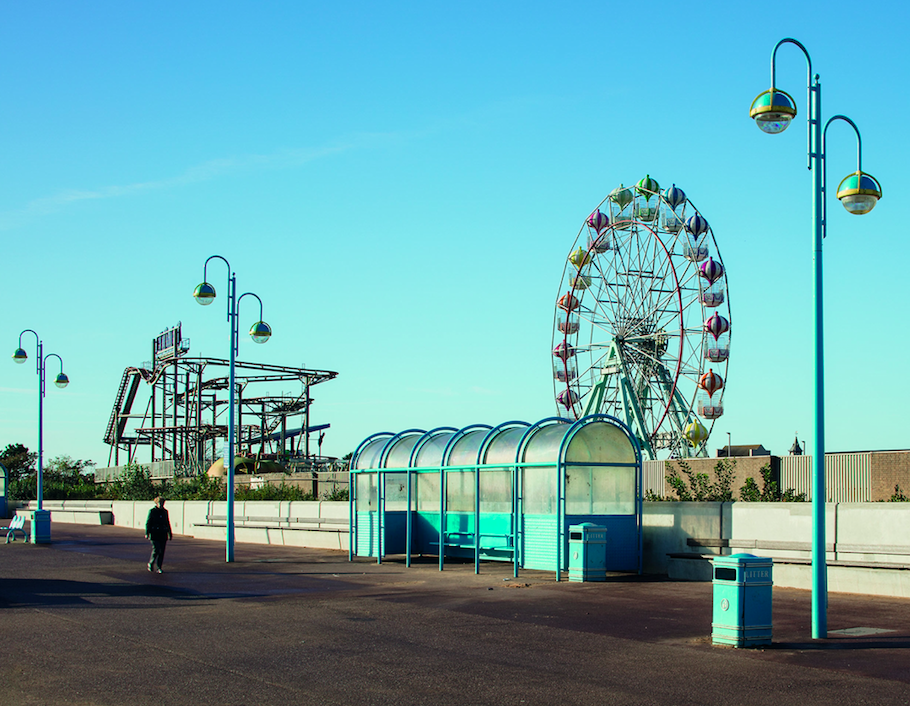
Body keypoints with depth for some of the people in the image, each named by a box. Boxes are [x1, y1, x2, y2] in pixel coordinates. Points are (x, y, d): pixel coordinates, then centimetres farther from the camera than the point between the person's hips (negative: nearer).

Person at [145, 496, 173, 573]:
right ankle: (151, 564, 9)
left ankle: (159, 567, 7)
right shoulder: (152, 511, -1)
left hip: (163, 535, 4)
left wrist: (170, 534, 19)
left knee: (162, 551, 1)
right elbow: (148, 523, -1)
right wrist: (147, 533, -9)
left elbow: (168, 523, 19)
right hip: (154, 534, -4)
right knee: (156, 550, -13)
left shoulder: (165, 512, 12)